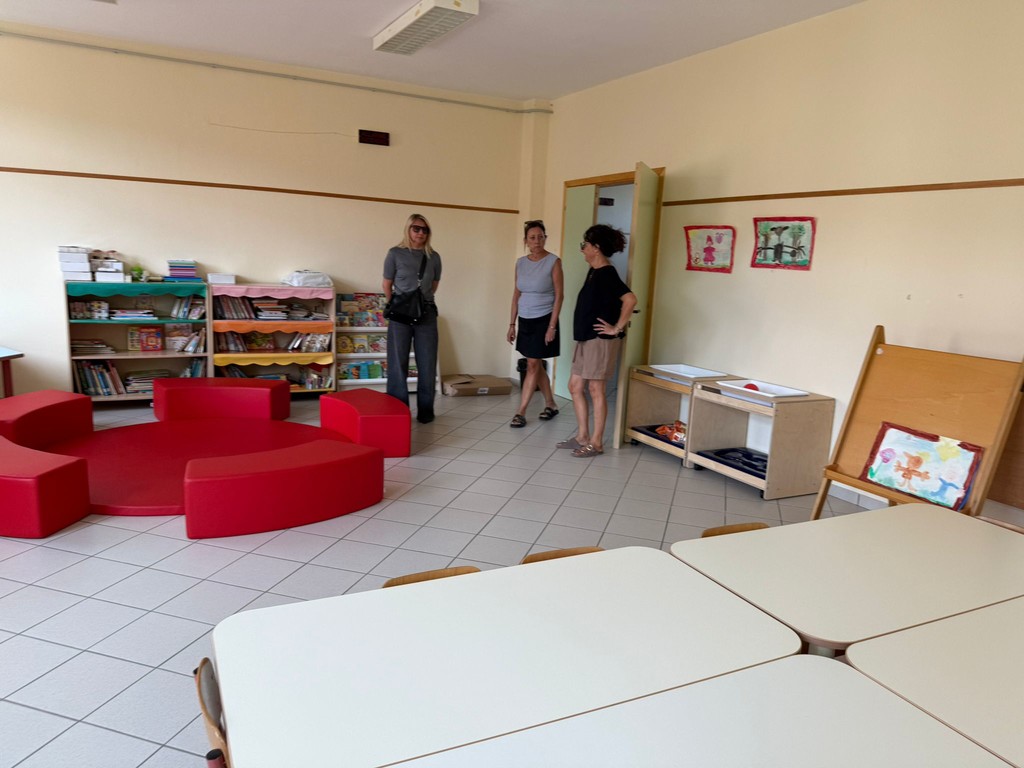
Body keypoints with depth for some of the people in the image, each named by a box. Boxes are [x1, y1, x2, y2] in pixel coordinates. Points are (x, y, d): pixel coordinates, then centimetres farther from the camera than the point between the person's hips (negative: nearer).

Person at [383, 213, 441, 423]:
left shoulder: (434, 257, 5)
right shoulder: (395, 254, -2)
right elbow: (387, 284, 6)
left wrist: (423, 301, 13)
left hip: (426, 314, 2)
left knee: (427, 364, 4)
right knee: (398, 363, 2)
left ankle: (425, 411, 14)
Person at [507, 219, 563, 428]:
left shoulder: (553, 262, -9)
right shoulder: (520, 263, 6)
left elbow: (558, 295, -10)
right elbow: (516, 294, 11)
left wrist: (552, 326, -15)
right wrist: (512, 323, 9)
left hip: (543, 319, -6)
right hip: (525, 320, 6)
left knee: (533, 365, -4)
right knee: (536, 364, 12)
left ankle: (521, 412, 1)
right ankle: (551, 405, 27)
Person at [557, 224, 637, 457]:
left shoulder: (606, 274, -16)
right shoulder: (594, 271, 13)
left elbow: (630, 299, -28)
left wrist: (617, 328, -21)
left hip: (600, 340, -10)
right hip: (585, 339, 10)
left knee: (595, 390, -2)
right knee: (575, 386, 12)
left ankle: (596, 443, 9)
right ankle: (582, 436, 22)